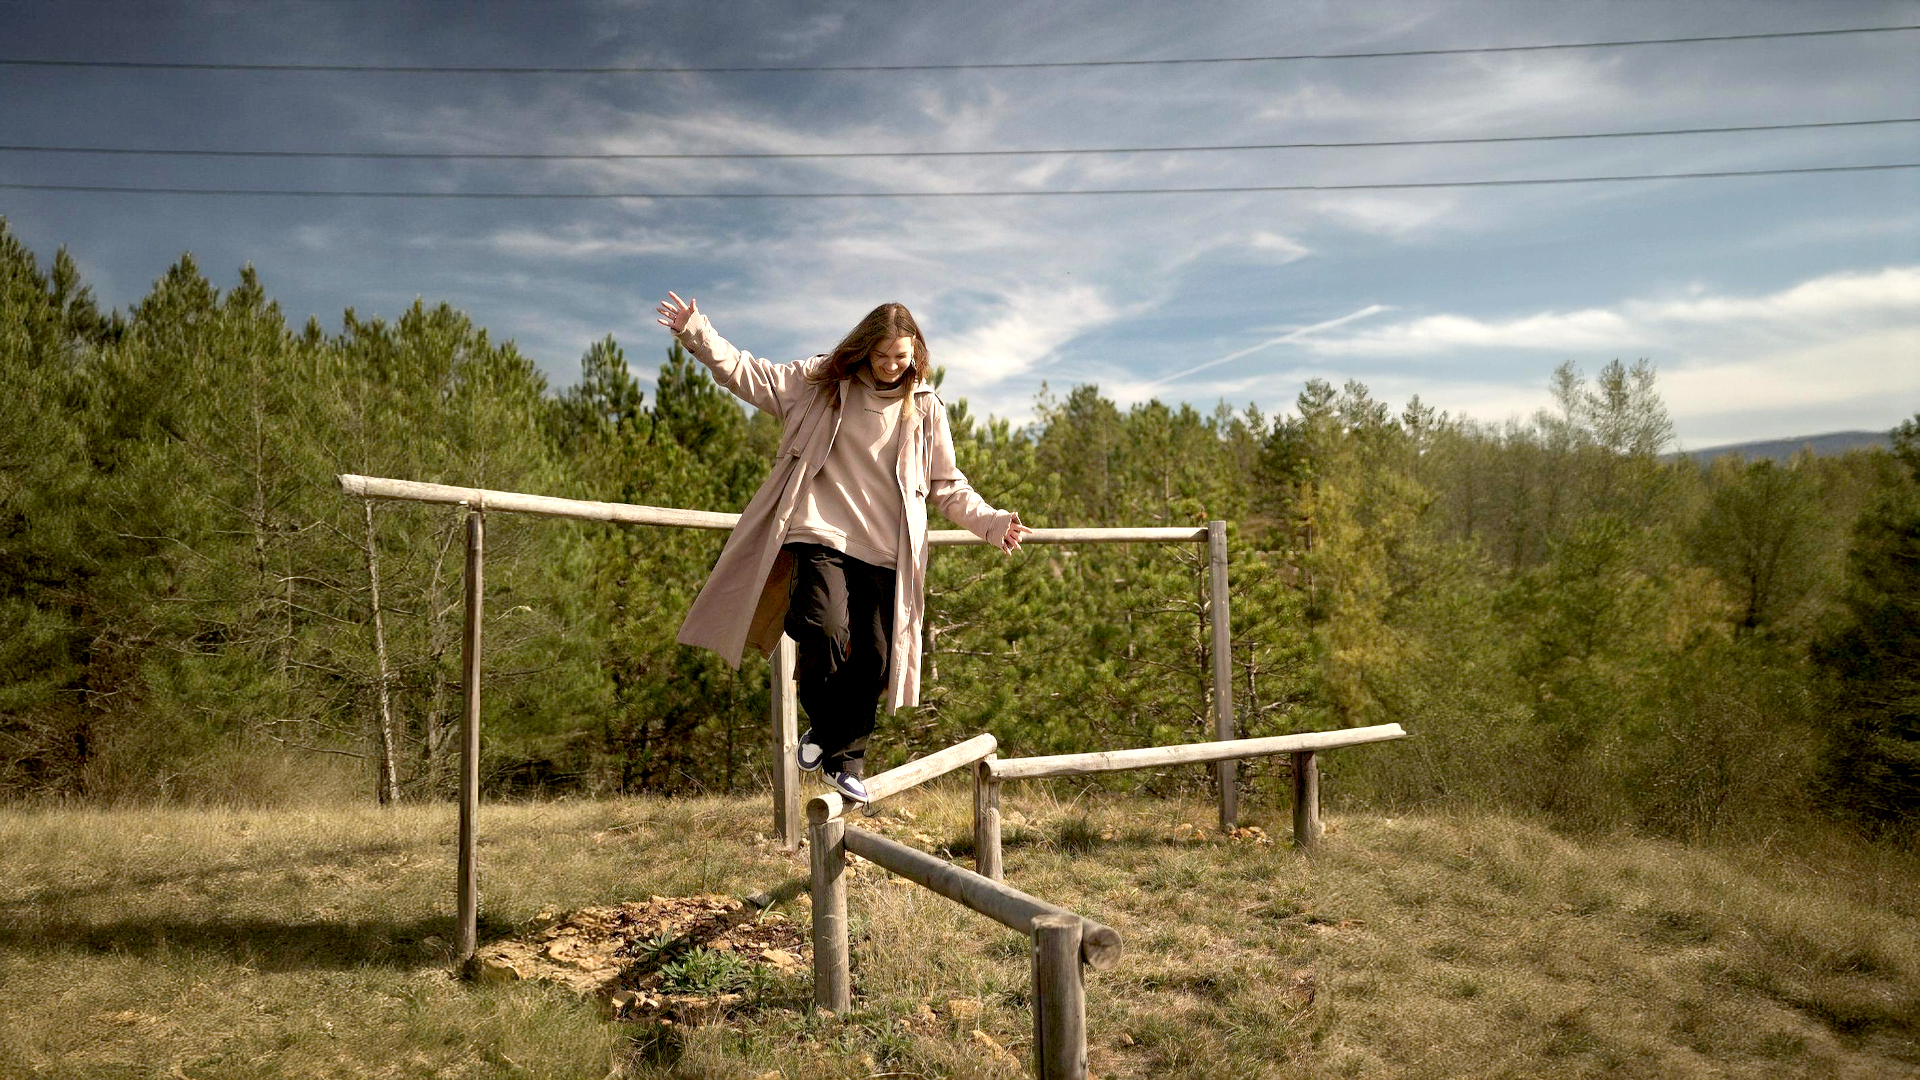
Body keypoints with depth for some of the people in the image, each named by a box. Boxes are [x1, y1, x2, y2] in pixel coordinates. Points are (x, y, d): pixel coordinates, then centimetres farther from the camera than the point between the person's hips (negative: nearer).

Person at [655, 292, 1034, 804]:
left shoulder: (924, 408, 8)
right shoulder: (822, 381, 4)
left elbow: (948, 485, 14)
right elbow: (751, 376, 4)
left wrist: (991, 522, 3)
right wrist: (696, 333, -4)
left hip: (885, 553, 2)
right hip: (821, 535, -2)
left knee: (873, 660, 1)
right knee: (823, 630, -23)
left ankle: (845, 758, 21)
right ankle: (822, 726, 6)